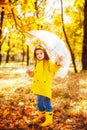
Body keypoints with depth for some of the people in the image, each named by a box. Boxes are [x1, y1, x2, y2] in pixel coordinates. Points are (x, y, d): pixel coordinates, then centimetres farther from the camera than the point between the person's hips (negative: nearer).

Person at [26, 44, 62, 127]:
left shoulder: (48, 63, -11)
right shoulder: (37, 64, 14)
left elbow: (53, 68, -32)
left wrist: (57, 64, -52)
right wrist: (31, 73, 10)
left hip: (45, 88, -8)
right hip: (39, 88, 8)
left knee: (46, 103, -3)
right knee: (39, 103, 19)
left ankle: (49, 119, 8)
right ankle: (41, 114, 41)